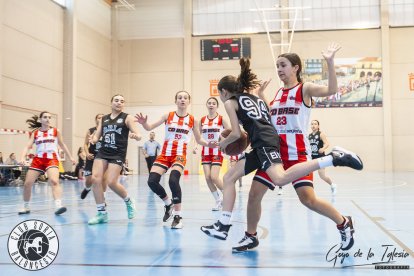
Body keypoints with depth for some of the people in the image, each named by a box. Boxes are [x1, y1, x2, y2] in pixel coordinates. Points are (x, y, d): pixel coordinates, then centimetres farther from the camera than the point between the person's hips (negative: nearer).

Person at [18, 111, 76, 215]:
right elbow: (28, 146, 1)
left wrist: (70, 157, 15)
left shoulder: (55, 131, 8)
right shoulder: (35, 133, 9)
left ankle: (58, 205, -38)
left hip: (52, 159, -2)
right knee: (27, 184, 1)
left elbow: (62, 145, 17)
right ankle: (26, 207, 23)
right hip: (38, 159, 3)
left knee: (54, 181, -27)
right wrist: (23, 157, -17)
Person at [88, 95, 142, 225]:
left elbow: (138, 136, -5)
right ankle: (102, 213, 0)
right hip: (103, 152, 4)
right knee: (95, 178, -12)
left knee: (111, 182, -13)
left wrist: (134, 136, -29)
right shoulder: (103, 119, 14)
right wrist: (93, 139, -10)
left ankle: (129, 201, 17)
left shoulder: (127, 118, 2)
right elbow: (97, 136, 14)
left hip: (118, 154, -4)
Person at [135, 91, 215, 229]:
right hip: (165, 154, 2)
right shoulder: (168, 116, 4)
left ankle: (178, 216, -10)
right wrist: (144, 123, -23)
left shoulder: (192, 120, 4)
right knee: (152, 181, -12)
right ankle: (169, 204, 17)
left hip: (180, 155, -2)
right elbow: (150, 127, 0)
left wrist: (208, 144, -7)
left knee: (173, 181, -27)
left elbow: (199, 139, 14)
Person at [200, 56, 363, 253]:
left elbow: (236, 133, 4)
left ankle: (333, 158, -33)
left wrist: (223, 143, 23)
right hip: (265, 143, 9)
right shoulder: (254, 97, 32)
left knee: (280, 179, -33)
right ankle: (223, 226, 8)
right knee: (228, 178, 13)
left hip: (264, 143, -9)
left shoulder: (230, 102, 10)